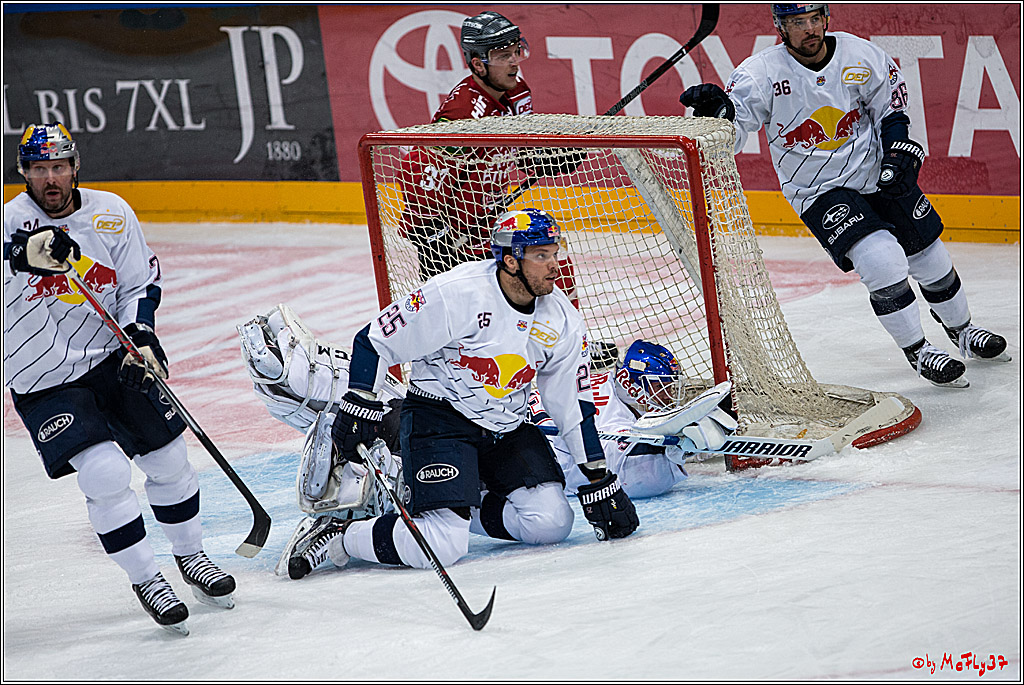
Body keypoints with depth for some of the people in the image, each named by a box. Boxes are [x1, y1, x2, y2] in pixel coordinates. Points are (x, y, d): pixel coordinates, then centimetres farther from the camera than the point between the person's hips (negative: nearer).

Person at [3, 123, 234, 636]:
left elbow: (141, 283, 5)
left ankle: (190, 555, 33)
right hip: (45, 382, -4)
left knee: (168, 458, 8)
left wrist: (141, 335, -11)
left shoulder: (110, 213, -3)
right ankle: (145, 580, 1)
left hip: (113, 359, 4)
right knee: (105, 475, -17)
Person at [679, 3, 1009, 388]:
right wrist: (716, 111, -43)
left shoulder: (861, 57, -10)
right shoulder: (762, 73, -18)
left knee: (930, 258, 12)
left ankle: (962, 332, 40)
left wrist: (899, 155, -7)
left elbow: (892, 107, 6)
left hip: (877, 174, 4)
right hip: (819, 193, -4)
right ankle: (917, 352, -4)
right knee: (882, 260, -23)